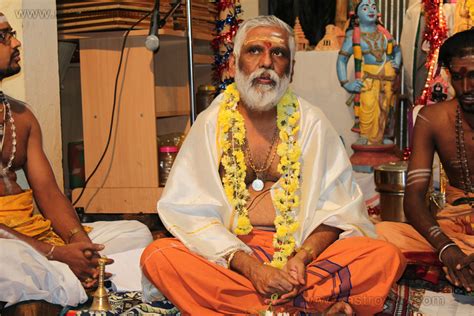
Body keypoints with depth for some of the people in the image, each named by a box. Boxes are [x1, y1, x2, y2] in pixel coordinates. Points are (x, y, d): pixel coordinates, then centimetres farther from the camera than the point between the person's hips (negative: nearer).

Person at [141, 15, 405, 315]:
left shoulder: (311, 122, 6)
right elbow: (189, 209, -5)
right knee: (157, 257, -28)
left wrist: (303, 257, -17)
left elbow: (337, 205, 2)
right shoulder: (211, 123, 3)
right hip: (230, 252, 0)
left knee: (387, 257, -22)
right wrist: (248, 266, -18)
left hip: (304, 249, 1)